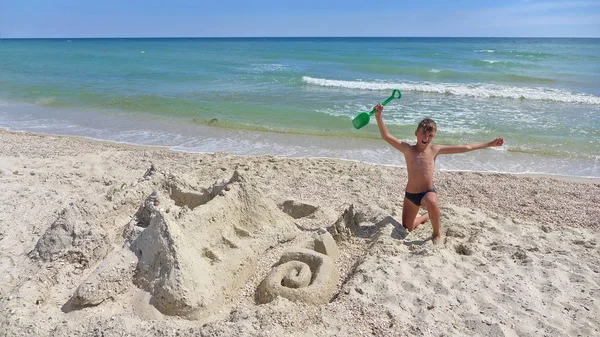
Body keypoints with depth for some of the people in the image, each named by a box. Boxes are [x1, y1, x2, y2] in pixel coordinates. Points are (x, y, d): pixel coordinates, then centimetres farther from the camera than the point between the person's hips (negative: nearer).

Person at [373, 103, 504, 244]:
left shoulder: (435, 150, -2)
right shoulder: (408, 149, -7)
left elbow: (465, 148, 3)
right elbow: (386, 136, -17)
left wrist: (490, 143, 7)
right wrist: (378, 116, -28)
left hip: (428, 192, -1)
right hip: (410, 194, 1)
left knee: (431, 203, -39)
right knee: (407, 229, 12)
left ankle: (437, 234, -9)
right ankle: (425, 216, 45)